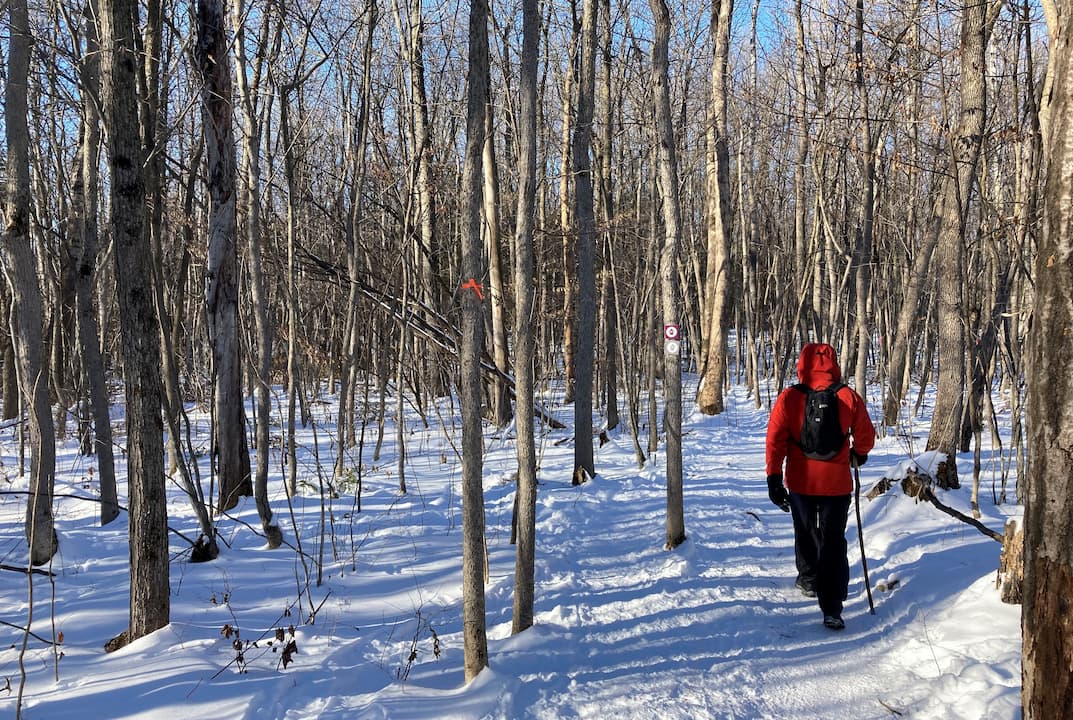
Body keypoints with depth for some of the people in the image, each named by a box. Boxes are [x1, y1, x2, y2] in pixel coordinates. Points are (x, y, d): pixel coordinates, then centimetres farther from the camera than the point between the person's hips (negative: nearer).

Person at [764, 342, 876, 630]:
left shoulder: (789, 398, -10)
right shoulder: (849, 397, -8)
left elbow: (775, 441, -10)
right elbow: (866, 436, 1)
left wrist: (774, 479, -4)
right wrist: (858, 454, 23)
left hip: (800, 480, 1)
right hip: (837, 482, -1)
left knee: (805, 532, 23)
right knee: (833, 541, 5)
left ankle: (809, 579, 43)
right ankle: (832, 609, -2)